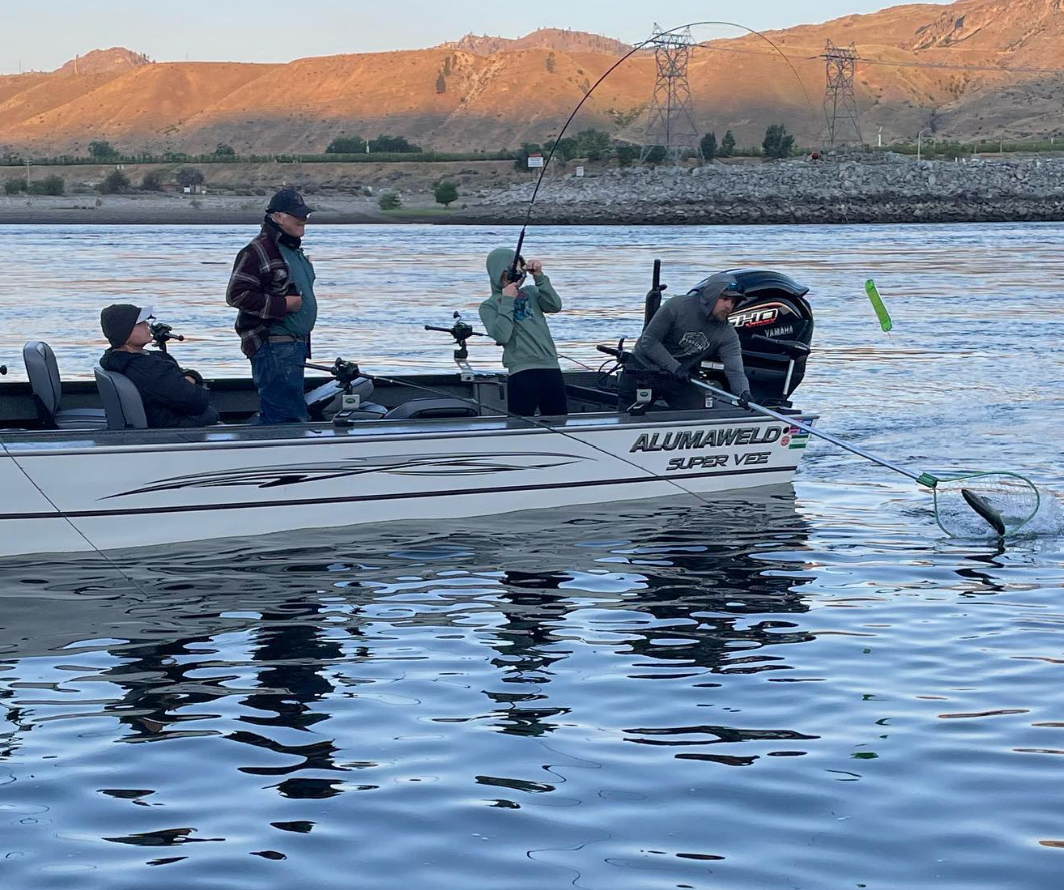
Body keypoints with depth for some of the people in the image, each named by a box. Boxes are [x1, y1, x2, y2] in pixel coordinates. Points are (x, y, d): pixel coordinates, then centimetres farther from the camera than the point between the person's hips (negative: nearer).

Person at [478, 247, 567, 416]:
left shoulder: (531, 292, 16)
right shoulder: (489, 306, 4)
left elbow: (555, 306, -1)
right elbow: (502, 336, -12)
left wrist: (539, 277, -6)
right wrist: (507, 301, -9)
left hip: (552, 370, 5)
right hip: (522, 374, -4)